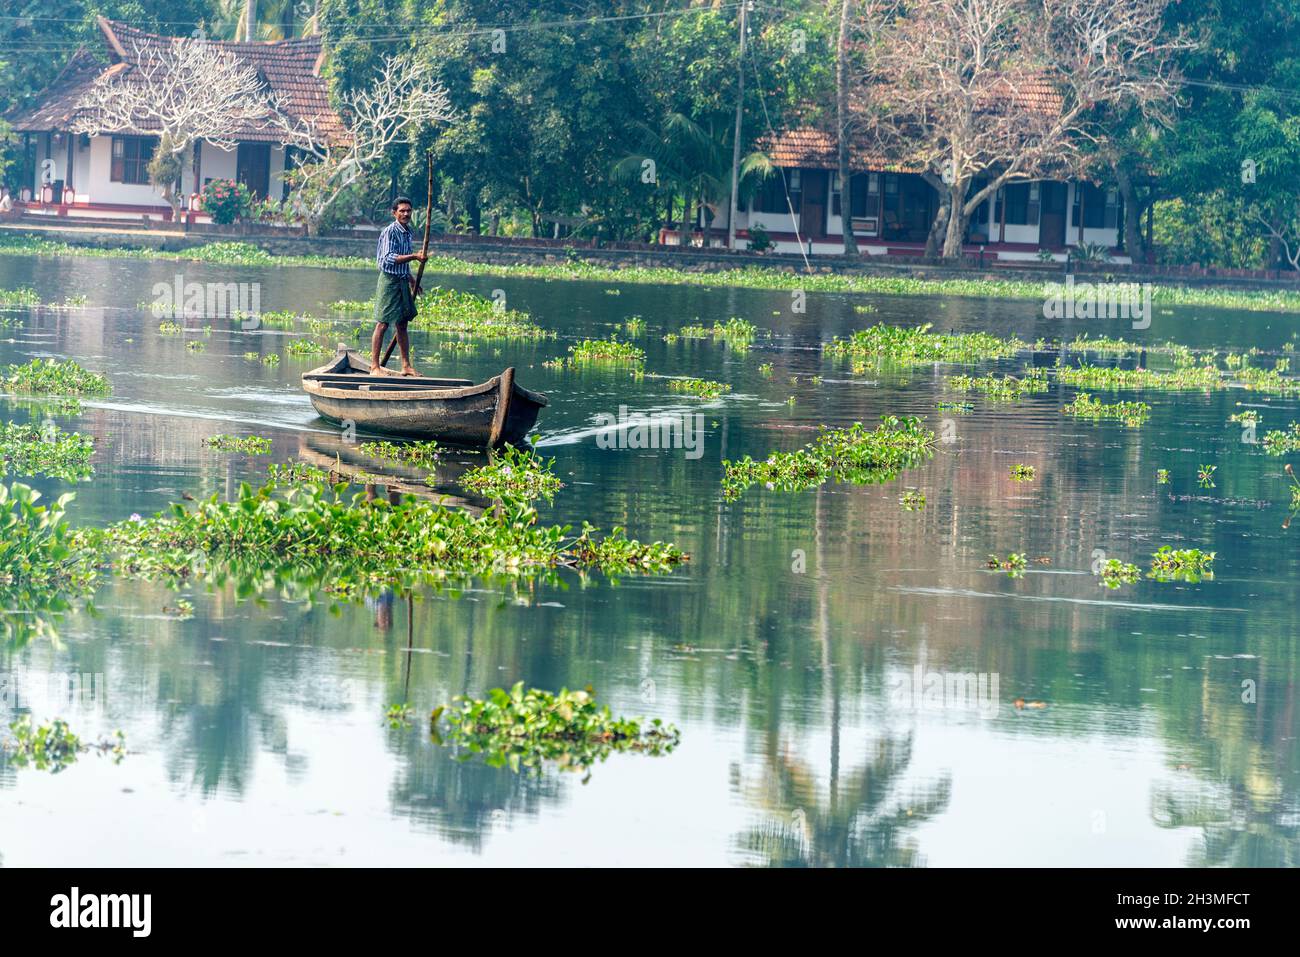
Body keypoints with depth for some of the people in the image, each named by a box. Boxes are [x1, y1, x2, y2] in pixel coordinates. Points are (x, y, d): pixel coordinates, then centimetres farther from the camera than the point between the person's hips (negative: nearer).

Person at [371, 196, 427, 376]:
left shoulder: (408, 231, 13)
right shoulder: (390, 232, -14)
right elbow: (390, 258, -23)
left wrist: (412, 280, 23)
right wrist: (414, 256, -28)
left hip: (403, 281, 8)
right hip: (389, 280, -8)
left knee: (402, 325, 12)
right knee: (383, 324, -7)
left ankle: (406, 365, 16)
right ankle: (374, 366, -5)